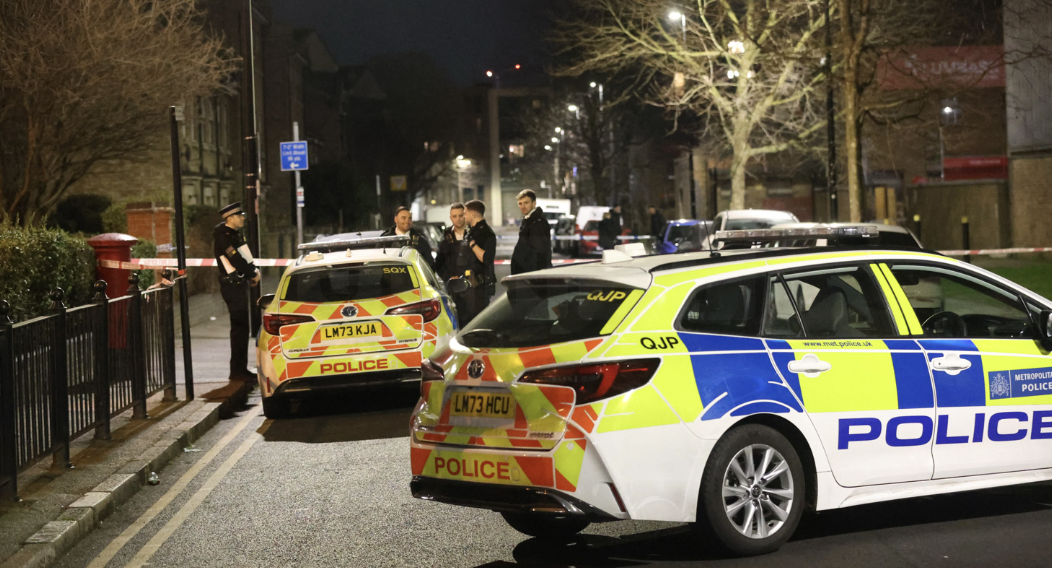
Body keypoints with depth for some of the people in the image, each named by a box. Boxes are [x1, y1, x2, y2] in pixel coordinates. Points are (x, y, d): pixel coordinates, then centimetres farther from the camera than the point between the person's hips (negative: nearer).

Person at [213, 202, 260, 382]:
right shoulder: (223, 237, -15)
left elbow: (243, 259, 21)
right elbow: (236, 261, -20)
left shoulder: (232, 234, 16)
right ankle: (237, 371, -6)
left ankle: (240, 369, 19)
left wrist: (253, 271, 4)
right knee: (240, 328, -9)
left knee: (240, 328, 13)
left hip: (239, 285, 10)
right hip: (233, 285, -10)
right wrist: (253, 273, -7)